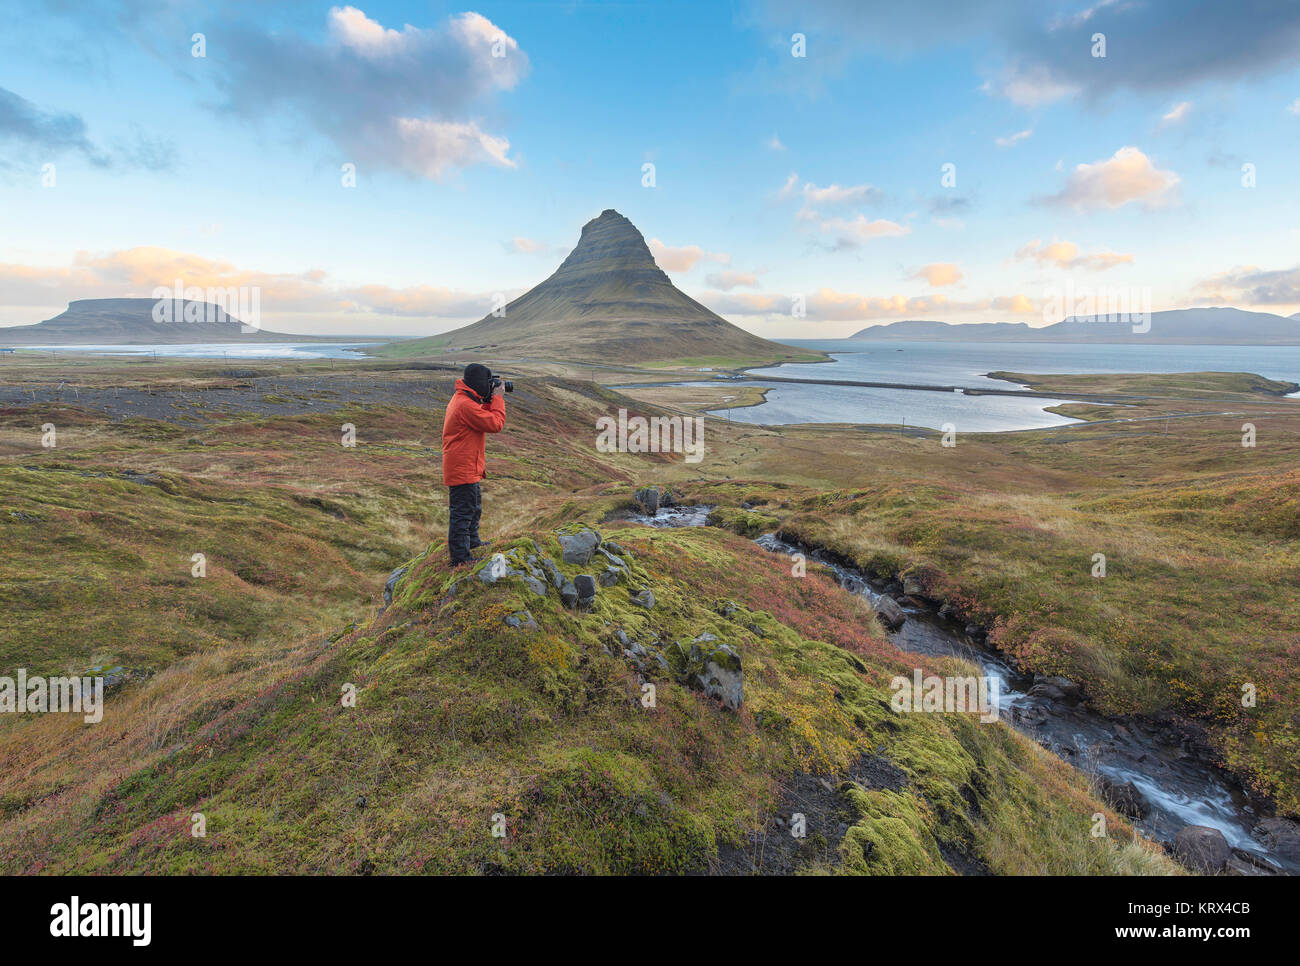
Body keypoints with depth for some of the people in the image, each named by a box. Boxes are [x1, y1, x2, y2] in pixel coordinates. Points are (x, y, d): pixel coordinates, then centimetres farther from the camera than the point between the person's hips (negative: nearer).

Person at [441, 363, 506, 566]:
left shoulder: (462, 399, 12)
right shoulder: (466, 405, -23)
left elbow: (483, 417, 20)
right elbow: (495, 424, -22)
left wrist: (489, 400, 6)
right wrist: (498, 398, -10)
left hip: (467, 468, 11)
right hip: (463, 470, -11)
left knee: (474, 506, 26)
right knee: (463, 512, -4)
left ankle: (472, 541, 43)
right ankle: (460, 557, 3)